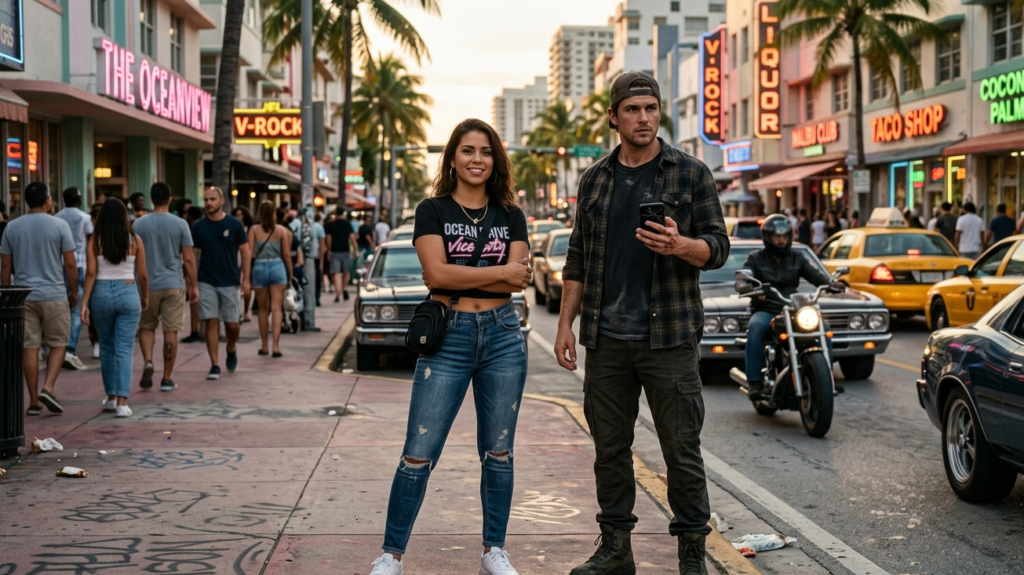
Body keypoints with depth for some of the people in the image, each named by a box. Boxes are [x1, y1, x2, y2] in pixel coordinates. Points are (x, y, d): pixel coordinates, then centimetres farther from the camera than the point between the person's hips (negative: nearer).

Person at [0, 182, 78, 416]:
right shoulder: (60, 226, -5)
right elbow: (70, 264, -6)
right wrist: (74, 292, 6)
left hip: (23, 295, 3)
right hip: (54, 295, -3)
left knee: (29, 347, 6)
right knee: (58, 344, 9)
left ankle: (34, 401, 9)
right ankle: (48, 387, -9)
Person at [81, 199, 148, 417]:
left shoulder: (95, 241, 0)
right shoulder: (135, 240, 0)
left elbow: (91, 272, -7)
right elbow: (142, 274, 1)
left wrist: (84, 303, -6)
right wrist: (145, 297, 17)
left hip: (101, 293, 1)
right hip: (128, 293, -1)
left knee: (107, 348, 16)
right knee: (124, 350, -2)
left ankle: (111, 397, 25)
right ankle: (122, 402, -10)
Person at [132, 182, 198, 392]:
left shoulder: (139, 224, -1)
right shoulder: (180, 224, -3)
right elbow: (189, 259, -3)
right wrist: (193, 285, 5)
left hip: (147, 285, 1)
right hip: (174, 284, -1)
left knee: (146, 327, 16)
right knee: (171, 331, 4)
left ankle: (148, 361, -8)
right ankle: (167, 379, 7)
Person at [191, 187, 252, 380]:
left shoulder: (234, 224, -2)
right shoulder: (198, 226, 2)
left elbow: (245, 252, 0)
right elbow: (193, 255, 6)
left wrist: (246, 279, -7)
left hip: (229, 282, -1)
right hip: (206, 283, 1)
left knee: (232, 324, 4)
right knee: (211, 323, -4)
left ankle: (231, 350, 35)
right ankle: (214, 365, 2)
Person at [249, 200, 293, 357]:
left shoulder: (254, 230, -1)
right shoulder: (281, 230, 1)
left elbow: (249, 253, -5)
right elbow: (286, 254, 1)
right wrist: (290, 274, 11)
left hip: (259, 268, 0)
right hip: (278, 267, 0)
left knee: (262, 309, 13)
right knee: (276, 308, -1)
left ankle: (264, 346, 19)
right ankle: (276, 345, -11)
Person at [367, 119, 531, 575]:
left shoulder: (511, 216, 10)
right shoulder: (432, 211, 1)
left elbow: (519, 280, -3)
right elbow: (436, 273, -13)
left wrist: (462, 276, -11)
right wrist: (499, 272, -8)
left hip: (502, 336, 3)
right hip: (447, 339, -3)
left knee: (498, 452, 10)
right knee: (418, 454, -3)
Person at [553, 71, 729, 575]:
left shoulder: (691, 173, 2)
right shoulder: (596, 178, 12)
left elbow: (718, 248, 0)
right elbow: (578, 257, 14)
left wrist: (679, 245, -21)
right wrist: (565, 322, 7)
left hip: (669, 337, -3)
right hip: (606, 339, 4)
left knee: (682, 451, 0)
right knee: (610, 448, 9)